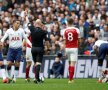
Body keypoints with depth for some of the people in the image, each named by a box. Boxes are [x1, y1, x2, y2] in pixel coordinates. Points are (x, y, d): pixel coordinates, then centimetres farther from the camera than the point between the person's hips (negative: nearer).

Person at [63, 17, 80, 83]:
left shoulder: (65, 30, 1)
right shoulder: (76, 30, -5)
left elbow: (65, 41, 6)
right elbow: (79, 40, 1)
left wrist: (65, 51, 13)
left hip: (67, 48, 3)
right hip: (74, 48, -3)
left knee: (70, 63, 18)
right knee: (73, 63, -7)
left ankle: (71, 78, 21)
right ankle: (70, 79, -15)